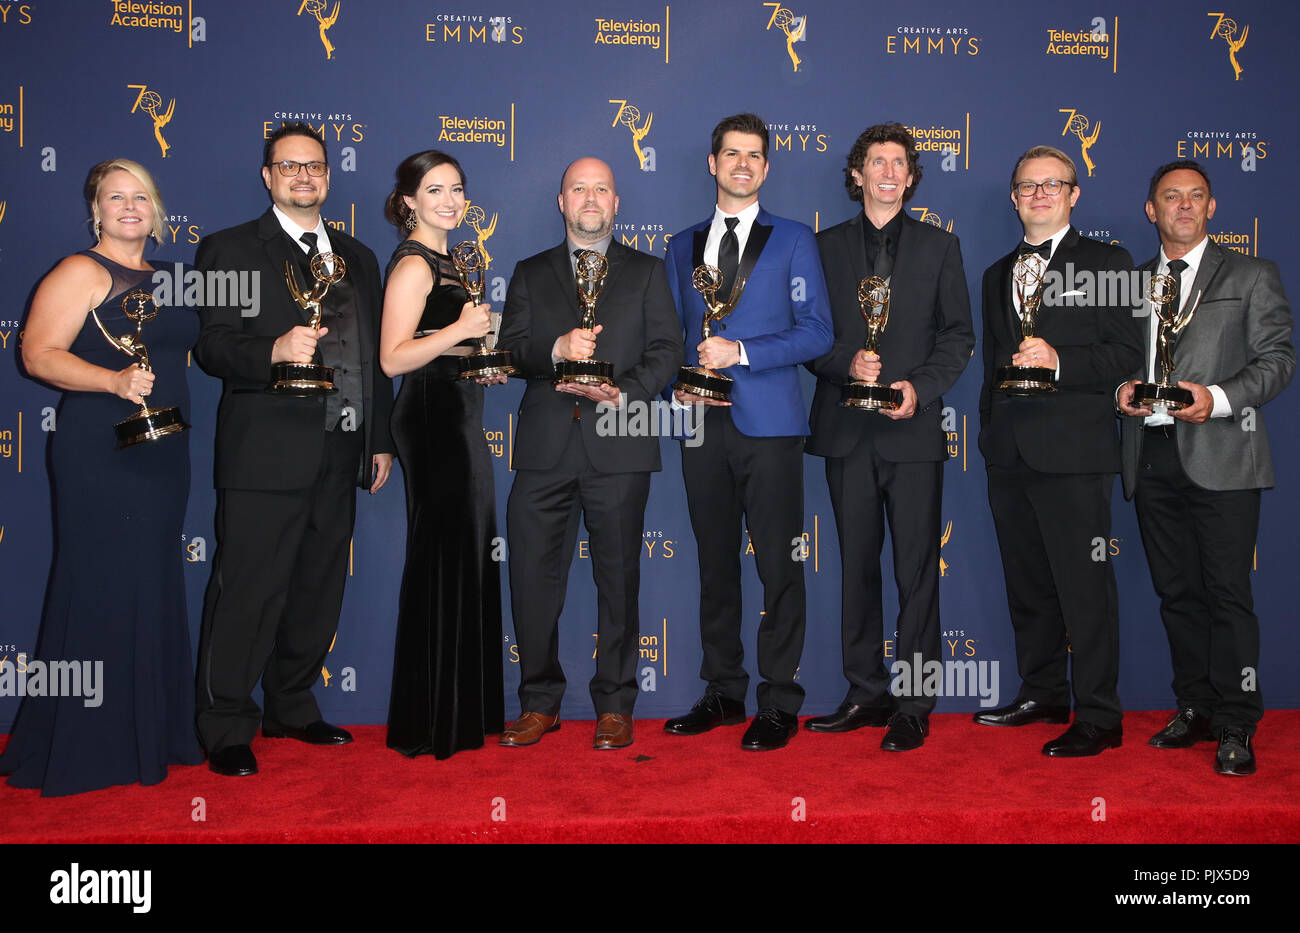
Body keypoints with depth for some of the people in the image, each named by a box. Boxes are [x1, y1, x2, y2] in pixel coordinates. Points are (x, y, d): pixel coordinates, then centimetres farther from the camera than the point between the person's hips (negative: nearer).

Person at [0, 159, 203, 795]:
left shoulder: (165, 279, 17)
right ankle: (86, 748, 8)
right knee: (101, 587, -4)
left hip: (162, 451, 7)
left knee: (154, 586, 11)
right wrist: (115, 380, -26)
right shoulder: (81, 272, -5)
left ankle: (153, 734, 21)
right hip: (99, 451, -7)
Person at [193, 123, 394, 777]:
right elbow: (212, 346, -7)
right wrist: (273, 351, -27)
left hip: (339, 458, 6)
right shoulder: (229, 250, 2)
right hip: (265, 454, -6)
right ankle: (226, 729, 7)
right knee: (247, 593, -5)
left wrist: (381, 439, 15)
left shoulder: (358, 258, 19)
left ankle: (292, 708, 27)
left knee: (317, 593, 12)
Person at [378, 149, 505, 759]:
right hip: (433, 420, -10)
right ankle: (429, 723, 5)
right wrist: (461, 331, -24)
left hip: (457, 419, 10)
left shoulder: (441, 261, 18)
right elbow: (393, 359, -19)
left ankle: (464, 705, 23)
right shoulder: (413, 264, -11)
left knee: (463, 556, 12)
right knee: (440, 560, -5)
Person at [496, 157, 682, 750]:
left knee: (618, 579, 3)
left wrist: (622, 393, -13)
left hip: (619, 444, -1)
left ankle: (615, 706, 14)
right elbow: (510, 349, 6)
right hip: (545, 446, 1)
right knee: (532, 579, 0)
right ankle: (539, 704, 14)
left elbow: (666, 351, 4)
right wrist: (556, 348, -15)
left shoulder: (646, 272, 14)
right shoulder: (531, 273, 17)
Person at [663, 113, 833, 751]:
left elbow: (816, 331, -2)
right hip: (703, 425, 4)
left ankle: (779, 704, 6)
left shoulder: (793, 240, 6)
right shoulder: (682, 246, 18)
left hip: (768, 423, -3)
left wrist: (741, 353, -13)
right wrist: (678, 383, -2)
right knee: (715, 564, 10)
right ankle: (722, 692, 21)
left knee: (778, 566, -3)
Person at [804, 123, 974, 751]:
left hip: (913, 428, -1)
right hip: (846, 429, 1)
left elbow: (958, 334, 6)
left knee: (917, 569, -2)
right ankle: (865, 693, 17)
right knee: (857, 564, 7)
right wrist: (846, 365, -12)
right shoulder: (826, 247, 11)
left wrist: (920, 388, -10)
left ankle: (914, 705, 6)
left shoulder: (939, 247, 10)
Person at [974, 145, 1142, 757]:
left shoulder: (1107, 263, 2)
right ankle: (1042, 695, 26)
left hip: (1073, 453, -6)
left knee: (1085, 589, -5)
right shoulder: (998, 274, 20)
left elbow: (1127, 355, -6)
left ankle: (1099, 719, 3)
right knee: (1027, 586, 13)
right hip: (1009, 454, 6)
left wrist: (1059, 361, -20)